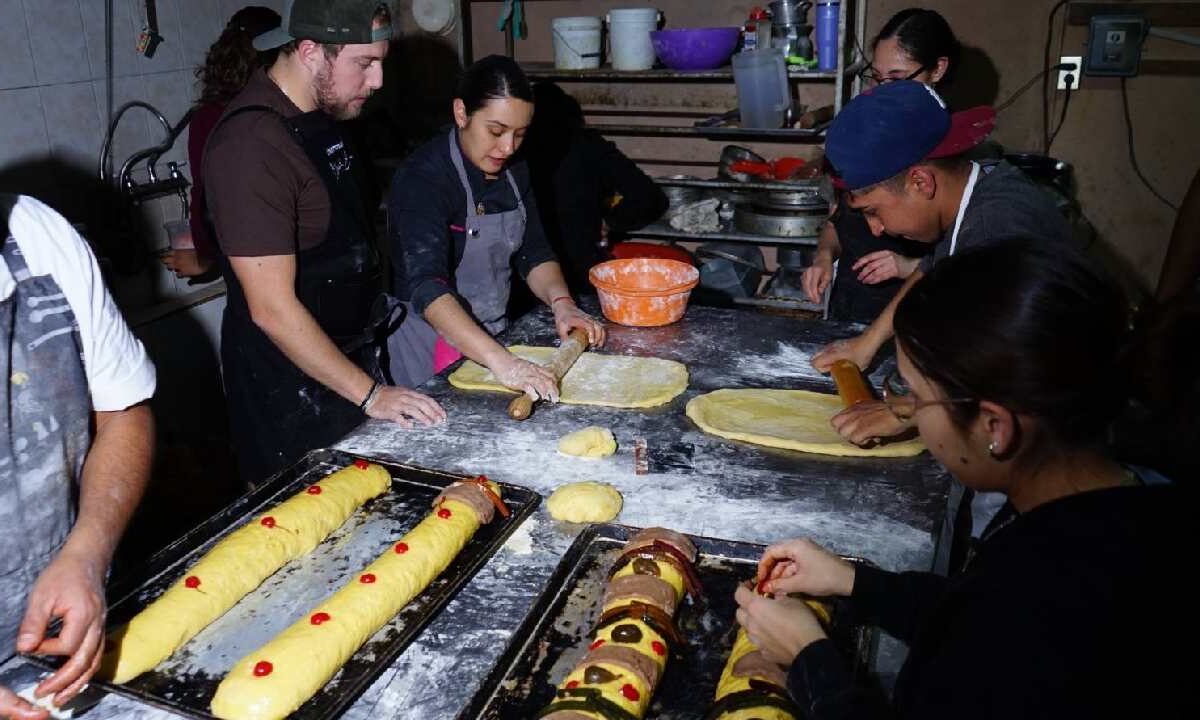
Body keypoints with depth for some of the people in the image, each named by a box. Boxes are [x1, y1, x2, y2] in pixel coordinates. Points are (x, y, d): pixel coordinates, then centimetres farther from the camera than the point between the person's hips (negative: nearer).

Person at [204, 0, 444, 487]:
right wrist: (369, 393, -21)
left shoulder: (318, 118, 6)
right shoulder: (253, 145, -24)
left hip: (343, 358, 9)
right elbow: (273, 309, -25)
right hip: (287, 384, -9)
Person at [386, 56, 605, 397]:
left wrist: (561, 302, -15)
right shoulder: (423, 178, -24)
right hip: (431, 340, -7)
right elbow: (427, 287, -35)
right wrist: (501, 361, -47)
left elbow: (533, 252, 6)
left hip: (492, 335, 7)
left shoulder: (513, 169, 0)